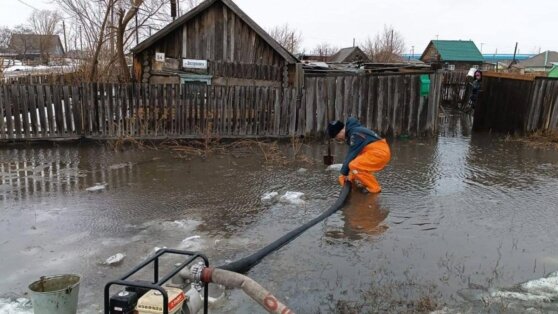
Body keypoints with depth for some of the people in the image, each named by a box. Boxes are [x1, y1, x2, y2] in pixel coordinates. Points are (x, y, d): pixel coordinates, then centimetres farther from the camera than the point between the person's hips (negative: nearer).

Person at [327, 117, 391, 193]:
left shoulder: (356, 134, -17)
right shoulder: (352, 133, 13)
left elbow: (352, 155, -16)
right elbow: (350, 154, 15)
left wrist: (343, 174, -8)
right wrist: (345, 173, 13)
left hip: (379, 152, -11)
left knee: (354, 165, -21)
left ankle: (374, 188, -10)